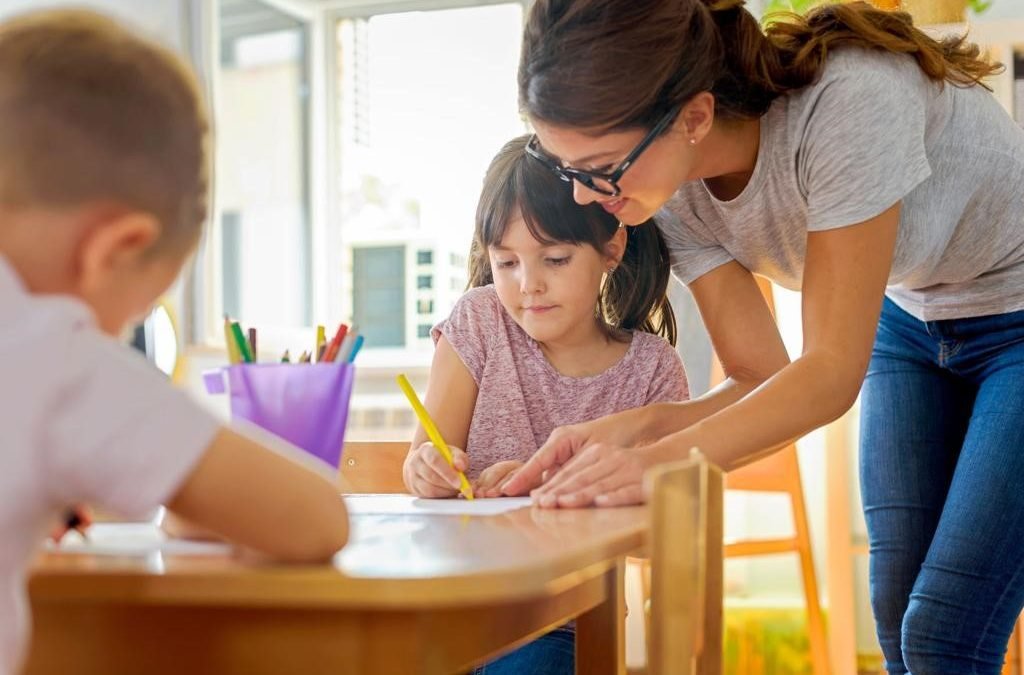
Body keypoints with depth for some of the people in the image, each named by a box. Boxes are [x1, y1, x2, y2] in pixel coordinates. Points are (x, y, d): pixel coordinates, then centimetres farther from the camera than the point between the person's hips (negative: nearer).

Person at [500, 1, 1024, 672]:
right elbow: (762, 381, -12)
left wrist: (665, 459, -43)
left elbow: (831, 373, -32)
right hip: (913, 320, 6)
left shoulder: (848, 103, -36)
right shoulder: (680, 192, -16)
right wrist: (632, 428, -29)